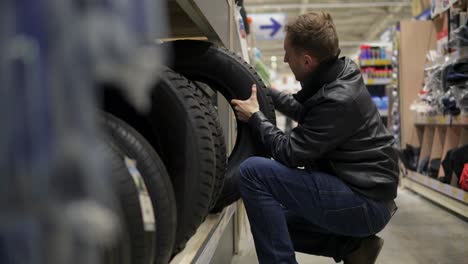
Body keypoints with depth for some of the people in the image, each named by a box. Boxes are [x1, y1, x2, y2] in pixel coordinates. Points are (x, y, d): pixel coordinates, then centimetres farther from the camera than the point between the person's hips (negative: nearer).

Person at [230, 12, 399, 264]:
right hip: (363, 191, 10)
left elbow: (290, 153, -19)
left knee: (253, 171, -20)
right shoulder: (336, 75, 4)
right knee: (273, 219, 23)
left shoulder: (339, 99, -25)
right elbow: (303, 110, 24)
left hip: (365, 203, -10)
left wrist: (255, 117, -7)